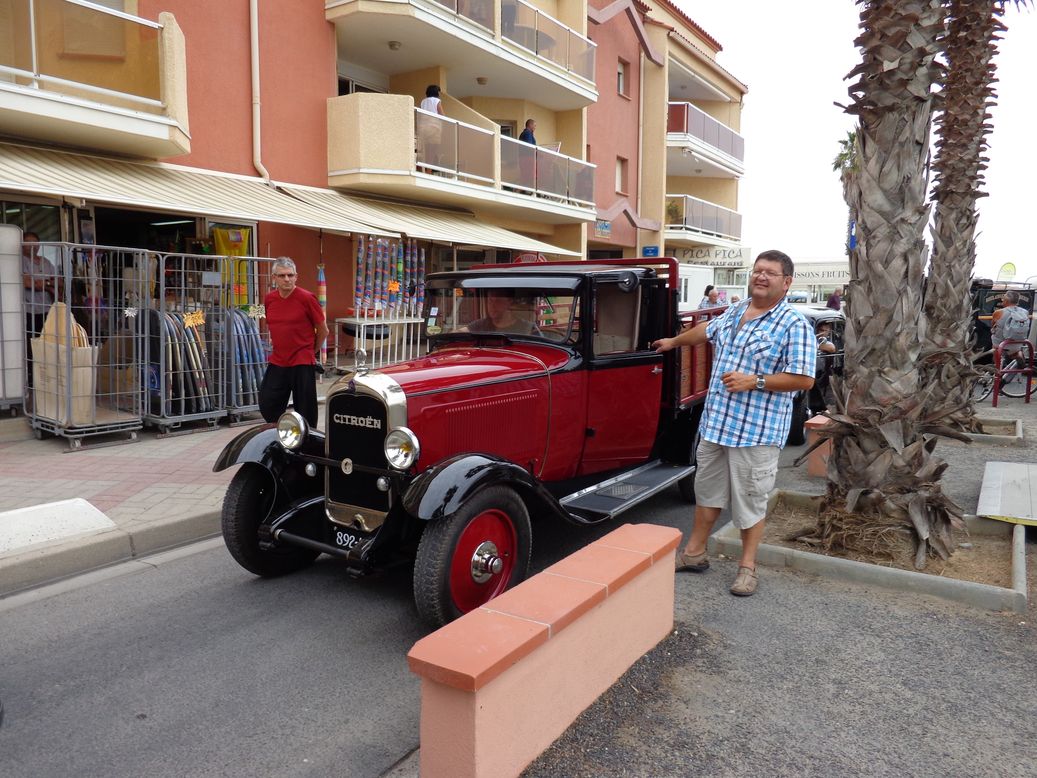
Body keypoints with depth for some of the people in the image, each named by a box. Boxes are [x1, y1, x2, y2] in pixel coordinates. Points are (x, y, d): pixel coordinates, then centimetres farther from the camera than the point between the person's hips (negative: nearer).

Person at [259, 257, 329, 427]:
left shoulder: (307, 298, -11)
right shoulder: (269, 299, 4)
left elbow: (323, 330, -3)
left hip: (302, 364, -5)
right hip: (277, 362, 5)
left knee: (305, 413, 4)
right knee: (267, 406, 10)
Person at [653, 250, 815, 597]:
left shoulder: (794, 326, -11)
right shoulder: (733, 312, 11)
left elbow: (804, 379, -15)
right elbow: (706, 330, 31)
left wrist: (755, 381, -21)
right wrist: (674, 341, 43)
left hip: (757, 430, -7)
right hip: (715, 422, 7)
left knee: (750, 500, 5)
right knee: (707, 490, 17)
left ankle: (748, 566, 21)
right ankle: (695, 553, 31)